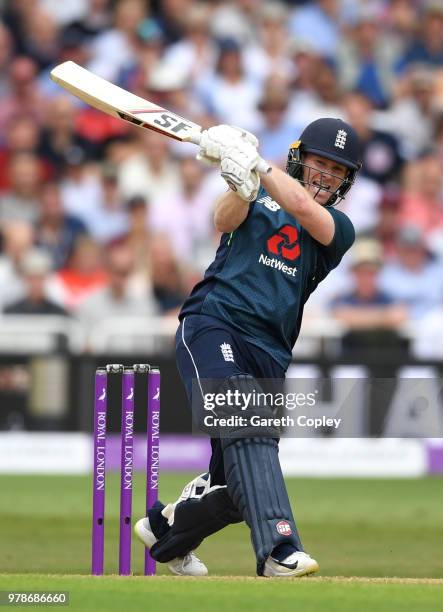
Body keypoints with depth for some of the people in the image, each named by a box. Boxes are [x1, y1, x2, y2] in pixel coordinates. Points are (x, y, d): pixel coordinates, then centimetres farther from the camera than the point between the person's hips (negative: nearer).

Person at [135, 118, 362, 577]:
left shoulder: (339, 228, 12)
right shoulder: (260, 198, 11)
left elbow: (305, 209, -10)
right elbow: (224, 219, -11)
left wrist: (256, 166, -19)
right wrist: (242, 183, -31)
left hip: (269, 353, 4)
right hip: (213, 327, -4)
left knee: (237, 479, 3)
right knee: (244, 427, -28)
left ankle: (165, 528, 32)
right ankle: (279, 550, -42)